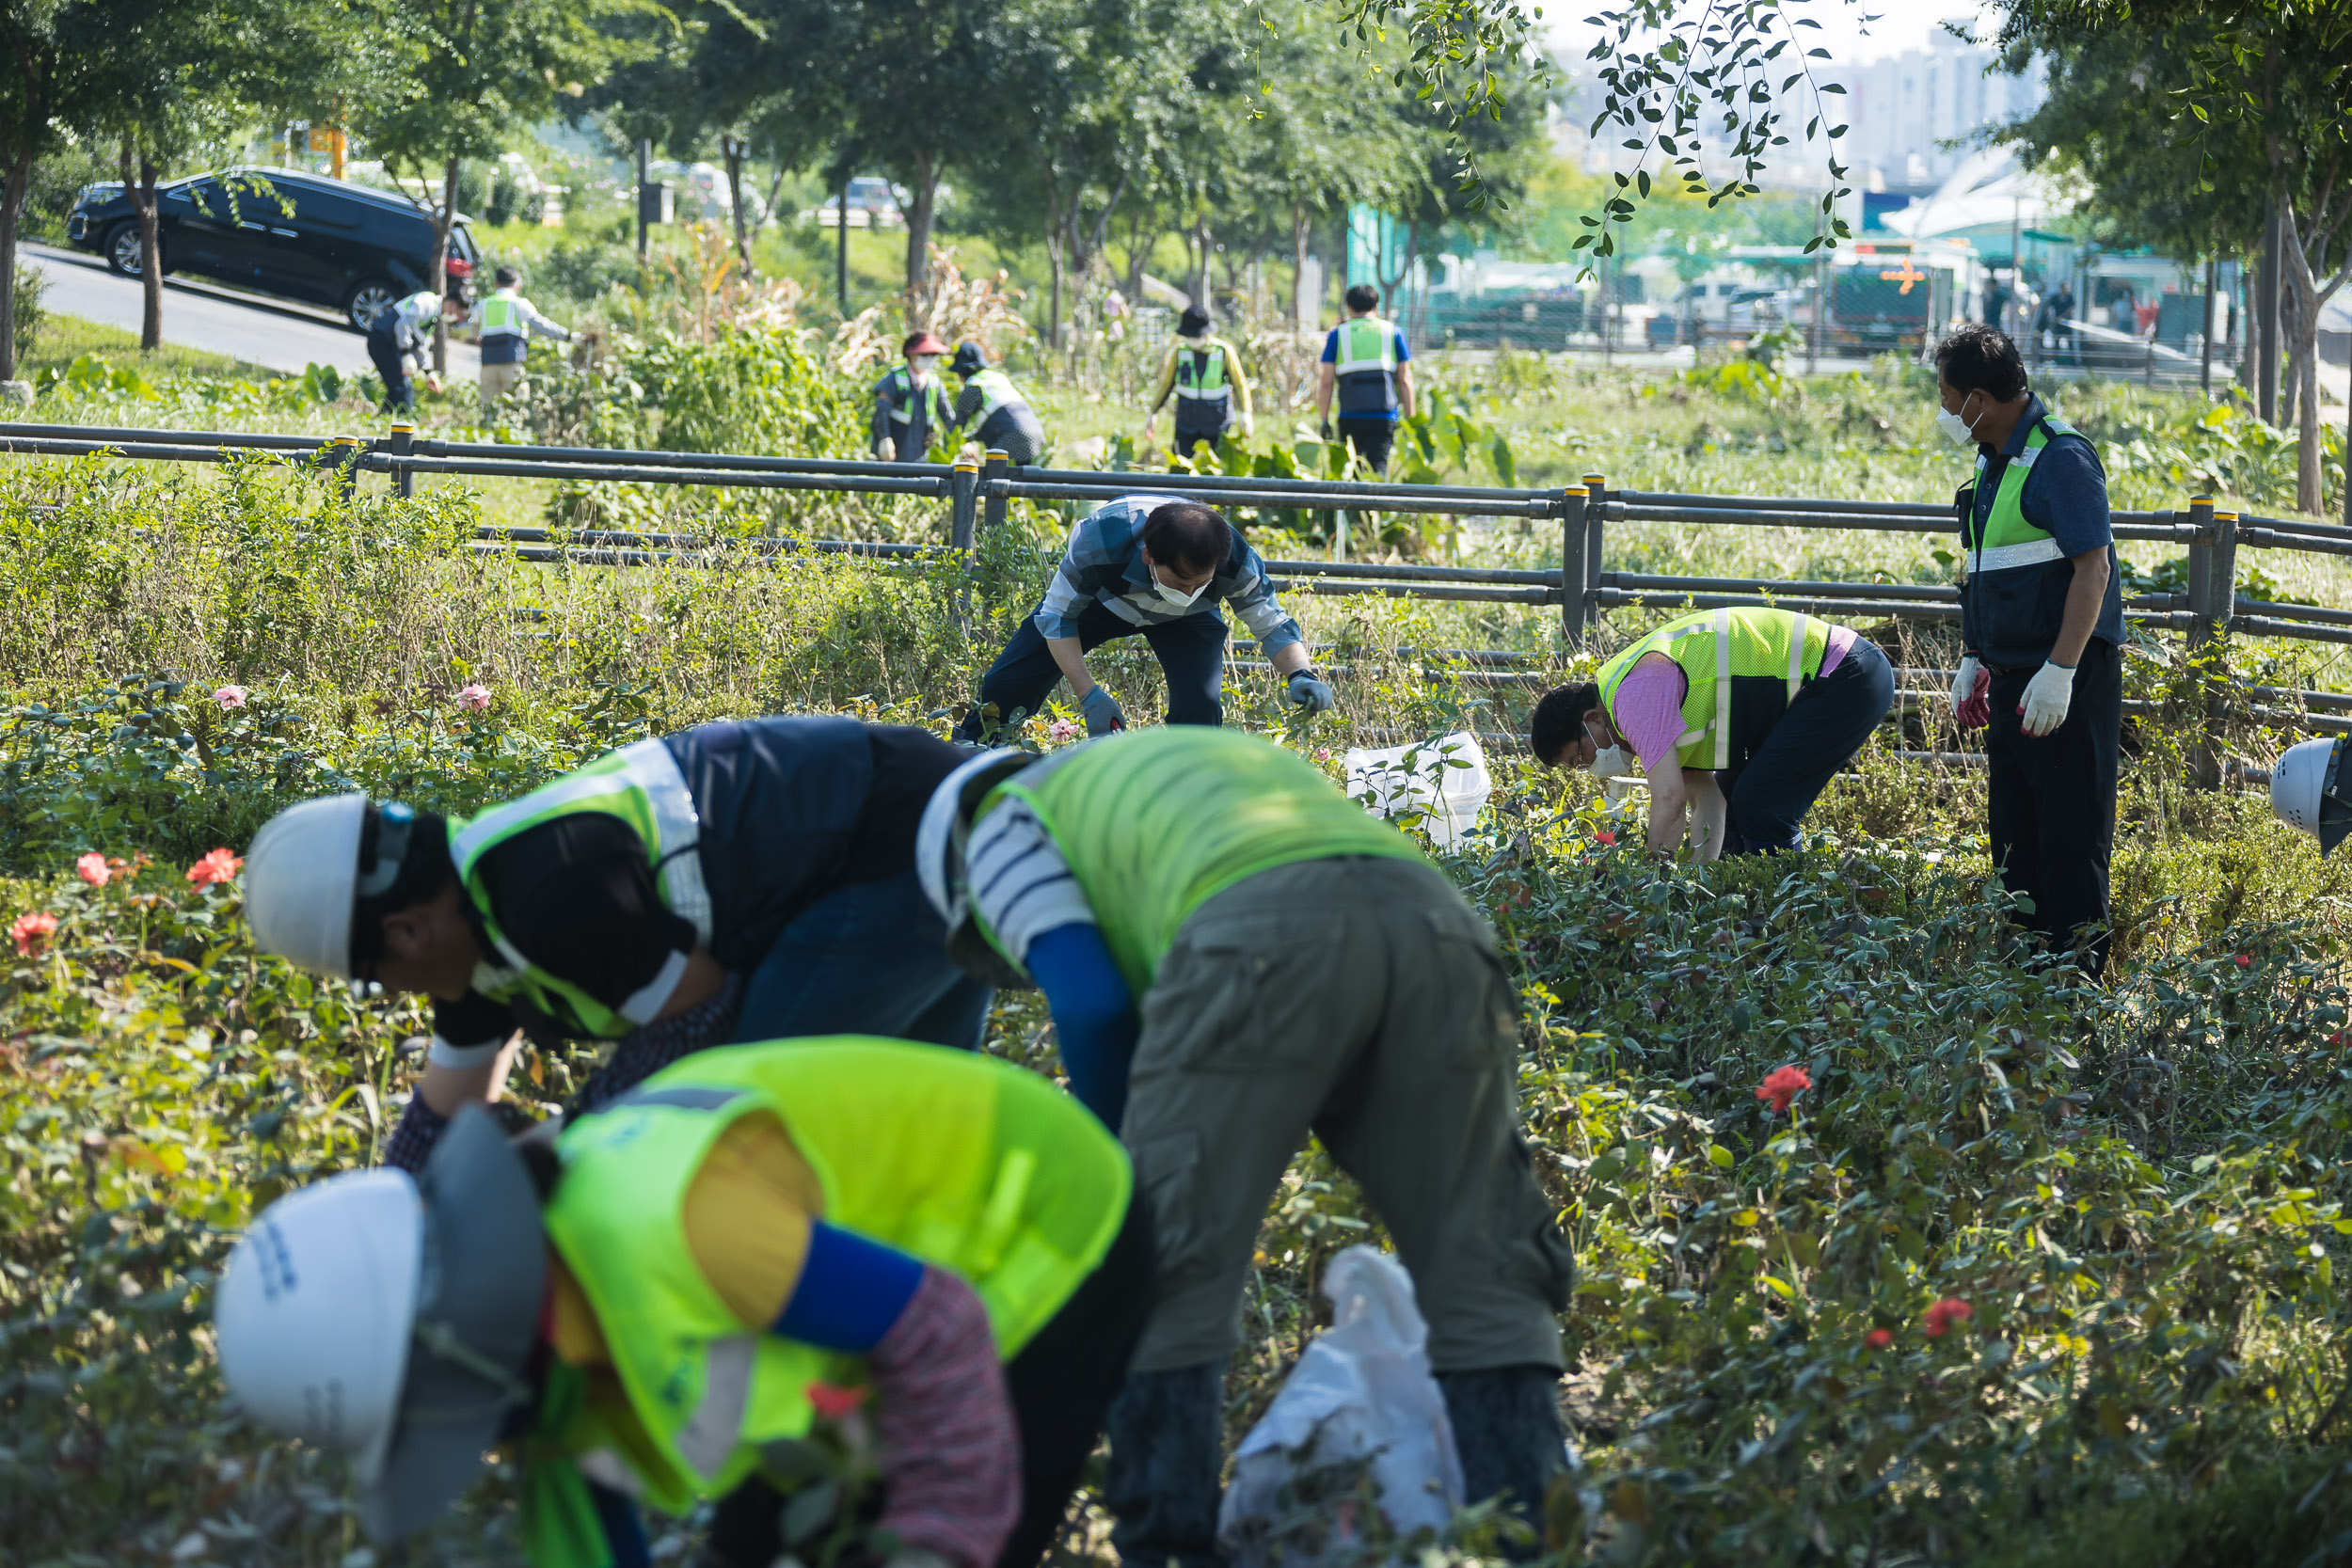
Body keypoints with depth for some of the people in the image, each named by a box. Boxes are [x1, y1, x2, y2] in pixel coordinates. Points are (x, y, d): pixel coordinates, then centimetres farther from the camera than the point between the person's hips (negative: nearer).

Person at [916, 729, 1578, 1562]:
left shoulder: (1002, 825, 27)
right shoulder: (1216, 761, 46)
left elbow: (1092, 1005, 9)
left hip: (1265, 942, -6)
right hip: (1435, 922, 6)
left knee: (1161, 1272, 5)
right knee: (1483, 1274, 11)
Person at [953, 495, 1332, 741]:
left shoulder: (1237, 563, -40)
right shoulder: (1099, 540, -44)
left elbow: (1273, 625, -22)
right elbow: (1058, 618, -28)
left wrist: (1300, 674, -43)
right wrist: (1089, 695, -35)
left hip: (1185, 621, 1)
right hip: (1101, 597, 0)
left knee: (1200, 706, -23)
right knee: (1006, 684, -4)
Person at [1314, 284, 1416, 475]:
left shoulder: (1338, 334, 9)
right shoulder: (1392, 332, 11)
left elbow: (1326, 382, 3)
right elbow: (1405, 380, 7)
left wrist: (1324, 420, 7)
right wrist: (1410, 418, 11)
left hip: (1350, 417, 0)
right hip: (1384, 416, 0)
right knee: (1378, 468, -7)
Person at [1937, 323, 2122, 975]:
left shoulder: (2060, 457, -15)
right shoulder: (1994, 460, 14)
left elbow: (2093, 567, -20)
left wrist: (2059, 671, -25)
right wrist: (1972, 658, 19)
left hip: (2065, 677, -10)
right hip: (2011, 673, 10)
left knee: (2070, 829, -5)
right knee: (2012, 824, 13)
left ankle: (2077, 967, -1)